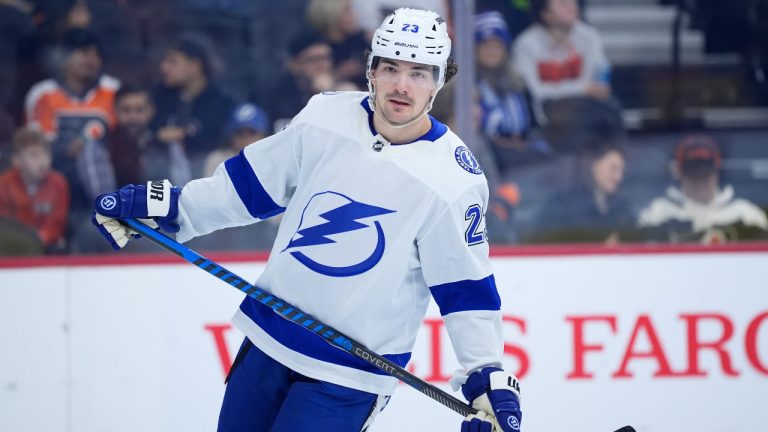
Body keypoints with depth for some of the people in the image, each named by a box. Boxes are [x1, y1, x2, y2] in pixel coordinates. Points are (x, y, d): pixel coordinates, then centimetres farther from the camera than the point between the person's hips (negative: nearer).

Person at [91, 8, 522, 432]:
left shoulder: (454, 182, -16)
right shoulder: (325, 117, -4)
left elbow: (466, 286, -10)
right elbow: (253, 180, 9)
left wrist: (490, 378, -17)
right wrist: (164, 206, 10)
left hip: (348, 373, -5)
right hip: (268, 339, 5)